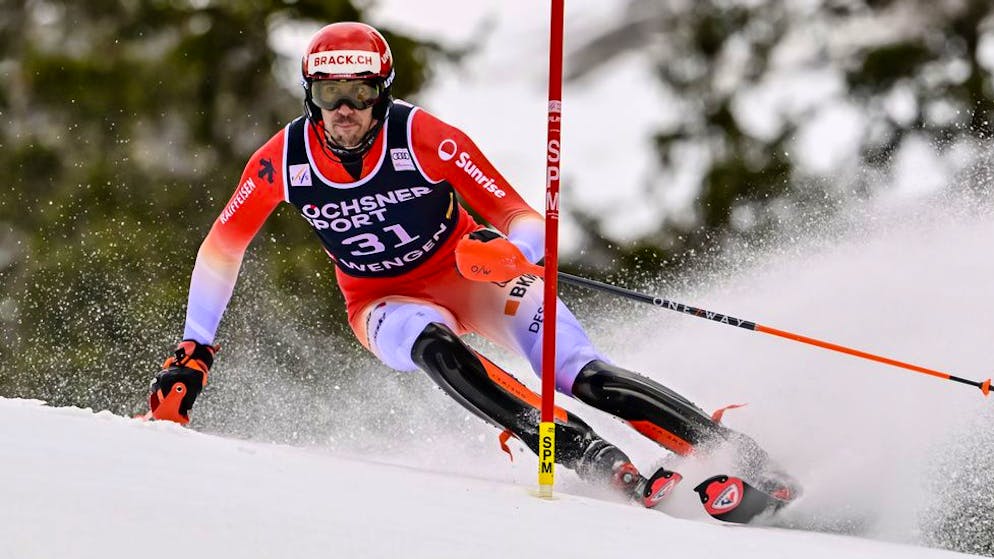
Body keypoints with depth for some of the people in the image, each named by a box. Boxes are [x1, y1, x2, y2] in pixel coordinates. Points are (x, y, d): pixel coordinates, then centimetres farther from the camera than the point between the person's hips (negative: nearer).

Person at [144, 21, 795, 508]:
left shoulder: (425, 138, -23)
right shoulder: (283, 160, -17)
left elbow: (525, 221, -21)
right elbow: (221, 250, -2)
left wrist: (508, 251, -44)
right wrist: (193, 354, -4)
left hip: (472, 276, -1)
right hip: (387, 303, 1)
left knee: (589, 378, -24)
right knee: (436, 348, -36)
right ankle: (609, 470, -44)